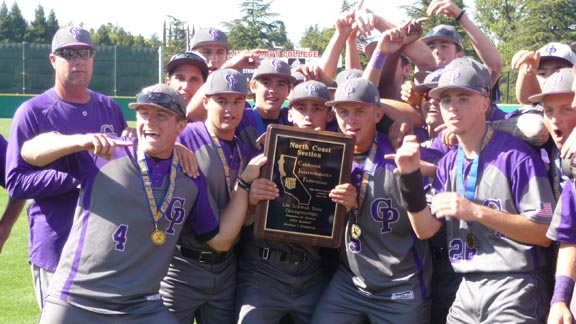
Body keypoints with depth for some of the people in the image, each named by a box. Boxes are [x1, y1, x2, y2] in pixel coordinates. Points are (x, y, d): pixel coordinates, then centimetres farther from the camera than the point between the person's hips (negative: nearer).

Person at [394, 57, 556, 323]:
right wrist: (410, 176, -10)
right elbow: (424, 230, 3)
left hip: (514, 290, -6)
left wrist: (476, 212, -24)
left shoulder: (515, 155, -12)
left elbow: (544, 235, -16)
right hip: (467, 291, 6)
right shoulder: (448, 163, 9)